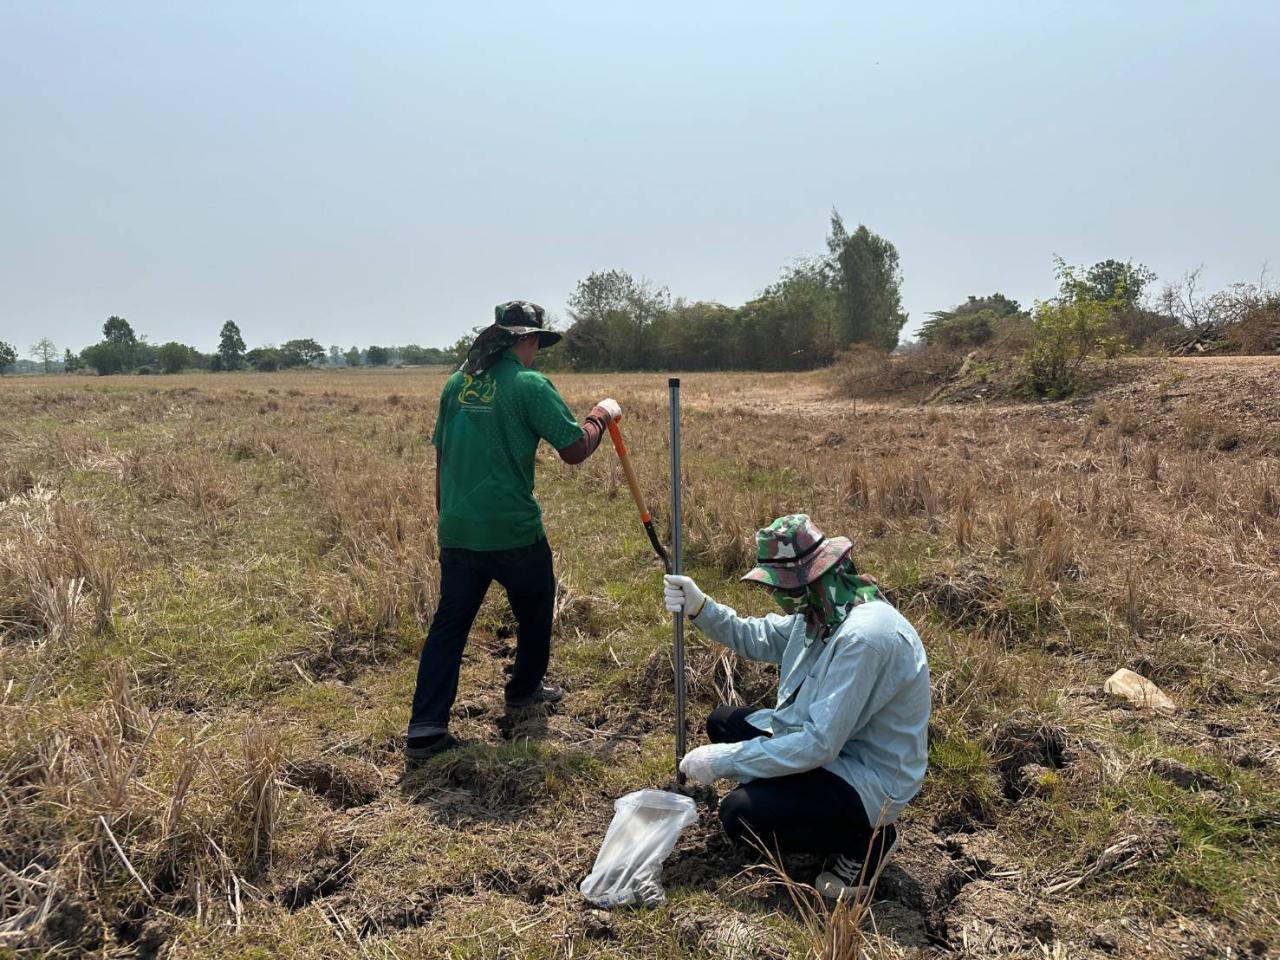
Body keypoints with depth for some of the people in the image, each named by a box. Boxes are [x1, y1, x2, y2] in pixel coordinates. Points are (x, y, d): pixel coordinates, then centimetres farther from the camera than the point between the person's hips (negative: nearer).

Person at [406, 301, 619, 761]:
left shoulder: (457, 382, 8)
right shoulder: (530, 384, -11)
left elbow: (441, 455, 14)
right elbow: (575, 450, -12)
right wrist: (602, 415, 6)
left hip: (457, 530, 5)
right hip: (513, 531, -5)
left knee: (449, 623, 9)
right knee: (535, 610, 21)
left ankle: (425, 728, 4)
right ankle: (524, 689, 38)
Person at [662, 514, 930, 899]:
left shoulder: (864, 637, -33)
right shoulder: (821, 610, -3)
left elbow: (819, 744, -32)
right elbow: (755, 637, 11)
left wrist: (722, 761, -25)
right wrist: (700, 607, -7)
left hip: (869, 780, -9)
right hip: (827, 741, 9)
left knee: (739, 815, -22)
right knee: (723, 723, 10)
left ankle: (864, 841, -1)